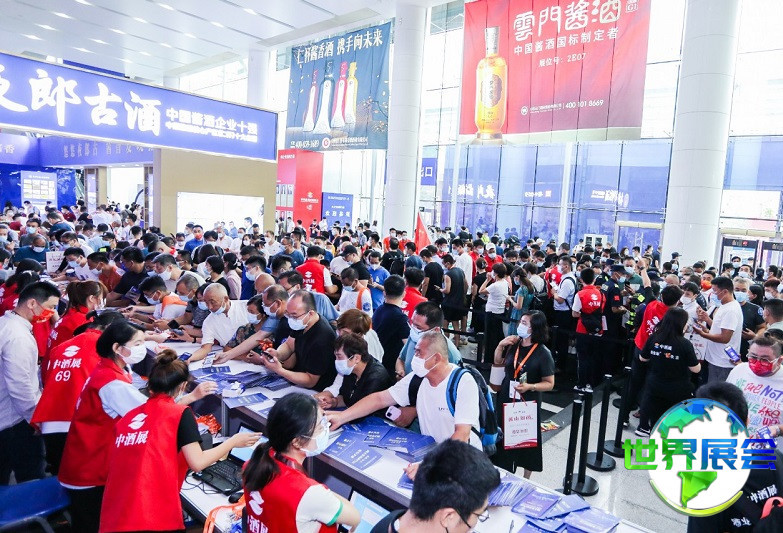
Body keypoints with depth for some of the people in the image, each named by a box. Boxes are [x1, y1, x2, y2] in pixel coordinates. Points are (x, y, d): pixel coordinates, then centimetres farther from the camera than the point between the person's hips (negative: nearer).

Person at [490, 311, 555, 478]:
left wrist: (530, 387, -27)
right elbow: (497, 363, 11)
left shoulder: (543, 353, -16)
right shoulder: (513, 344, -5)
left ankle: (526, 479, 32)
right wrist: (500, 346, -4)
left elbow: (549, 383, -12)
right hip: (506, 400, 4)